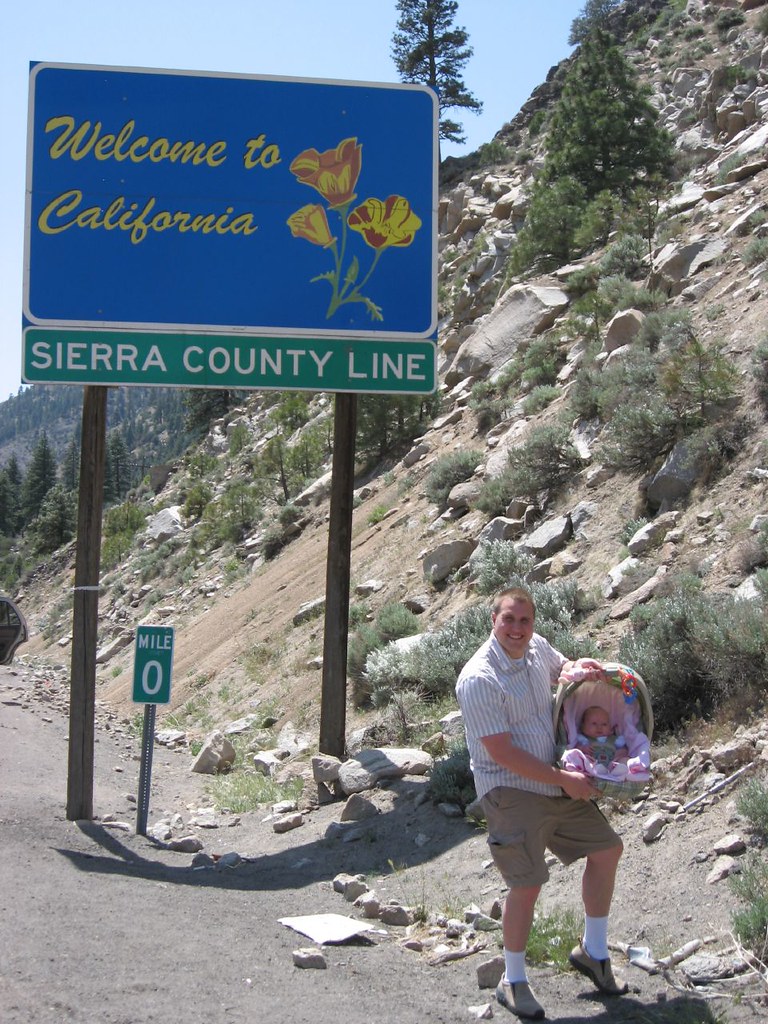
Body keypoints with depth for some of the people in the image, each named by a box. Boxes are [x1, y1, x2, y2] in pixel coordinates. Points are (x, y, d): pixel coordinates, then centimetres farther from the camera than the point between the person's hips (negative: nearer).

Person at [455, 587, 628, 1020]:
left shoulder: (537, 647, 2)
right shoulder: (479, 679, -22)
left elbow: (560, 668, 27)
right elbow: (502, 753, -22)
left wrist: (580, 667, 1)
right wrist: (565, 780, -19)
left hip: (556, 781, 8)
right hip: (511, 790, -8)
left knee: (607, 848, 12)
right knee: (528, 884, -13)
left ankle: (593, 951, 30)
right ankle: (513, 982, 8)